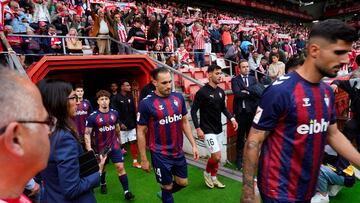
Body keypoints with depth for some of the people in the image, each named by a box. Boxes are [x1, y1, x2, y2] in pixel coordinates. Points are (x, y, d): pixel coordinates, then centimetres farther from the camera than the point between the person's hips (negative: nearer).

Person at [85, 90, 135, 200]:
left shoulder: (114, 113, -5)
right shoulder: (93, 116, -15)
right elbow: (87, 133, -13)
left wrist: (119, 139, 23)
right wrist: (89, 148, -25)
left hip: (114, 146, 1)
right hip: (101, 148, -1)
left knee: (120, 167, -4)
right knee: (102, 167, 19)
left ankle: (126, 191, 3)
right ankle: (103, 184, 48)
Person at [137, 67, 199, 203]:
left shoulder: (179, 97, -2)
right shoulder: (146, 103, -16)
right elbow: (141, 132, -9)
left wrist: (193, 144, 5)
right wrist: (143, 159, -6)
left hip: (178, 152, 5)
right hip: (160, 155, -5)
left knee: (183, 183, 19)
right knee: (167, 186, 11)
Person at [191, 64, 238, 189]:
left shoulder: (221, 91, 5)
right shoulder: (202, 92, -15)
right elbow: (193, 111, -12)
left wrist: (231, 118, 2)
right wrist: (198, 128, -17)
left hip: (219, 129, 7)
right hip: (208, 130, -7)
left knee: (217, 156, 14)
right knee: (217, 156, -9)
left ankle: (213, 178, 33)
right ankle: (207, 172, 20)